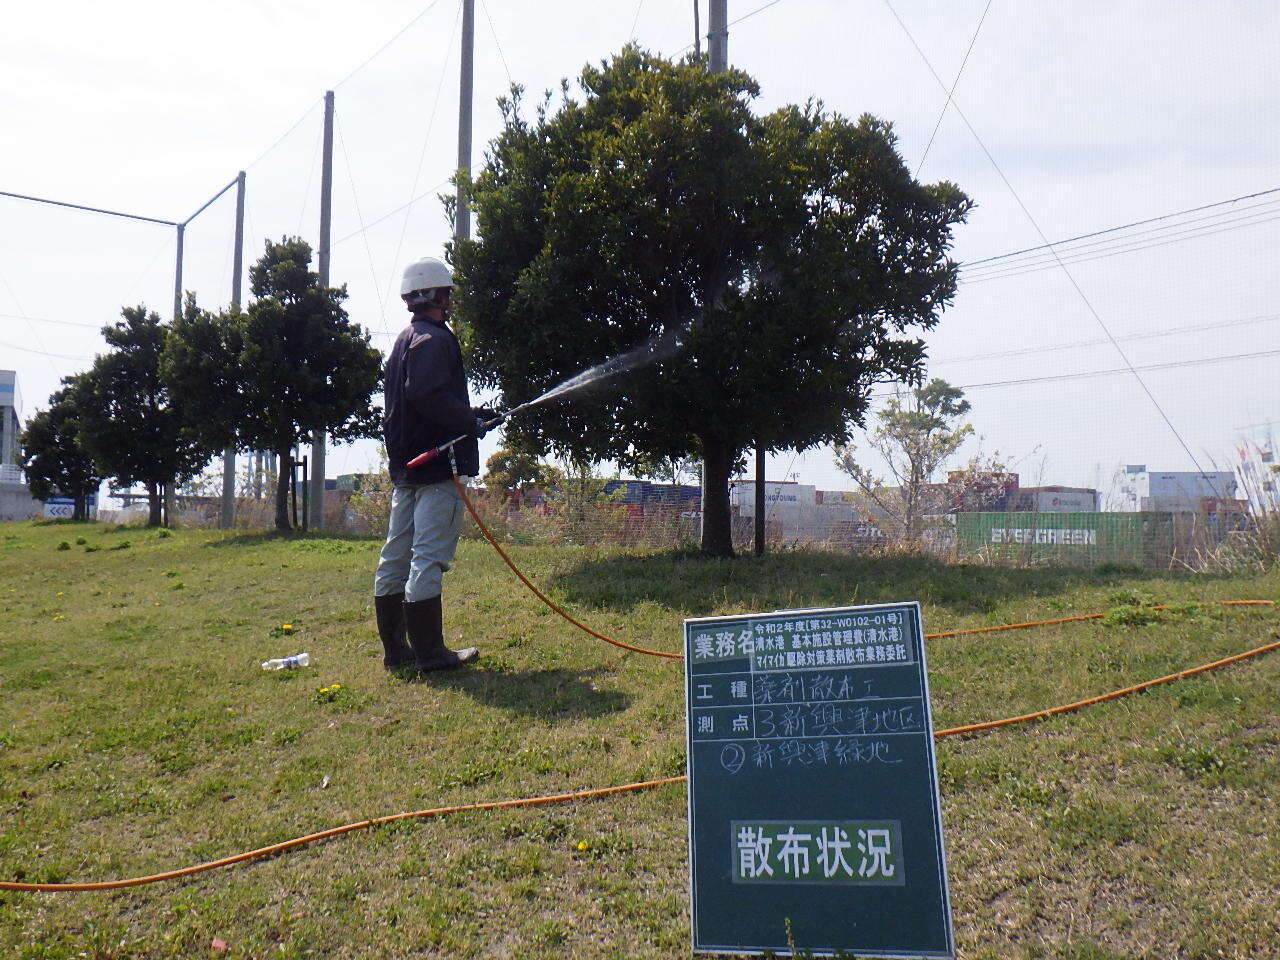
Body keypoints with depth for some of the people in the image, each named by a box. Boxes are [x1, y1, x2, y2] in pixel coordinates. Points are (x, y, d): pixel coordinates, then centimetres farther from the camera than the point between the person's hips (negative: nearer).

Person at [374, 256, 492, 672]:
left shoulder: (404, 339, 21)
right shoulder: (434, 338, -10)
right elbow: (428, 395, -25)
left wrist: (469, 414, 22)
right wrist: (471, 420, -13)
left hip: (404, 465, 10)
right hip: (437, 465, -10)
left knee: (396, 558, 10)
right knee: (428, 559, -8)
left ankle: (395, 649, 18)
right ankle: (428, 652, -3)